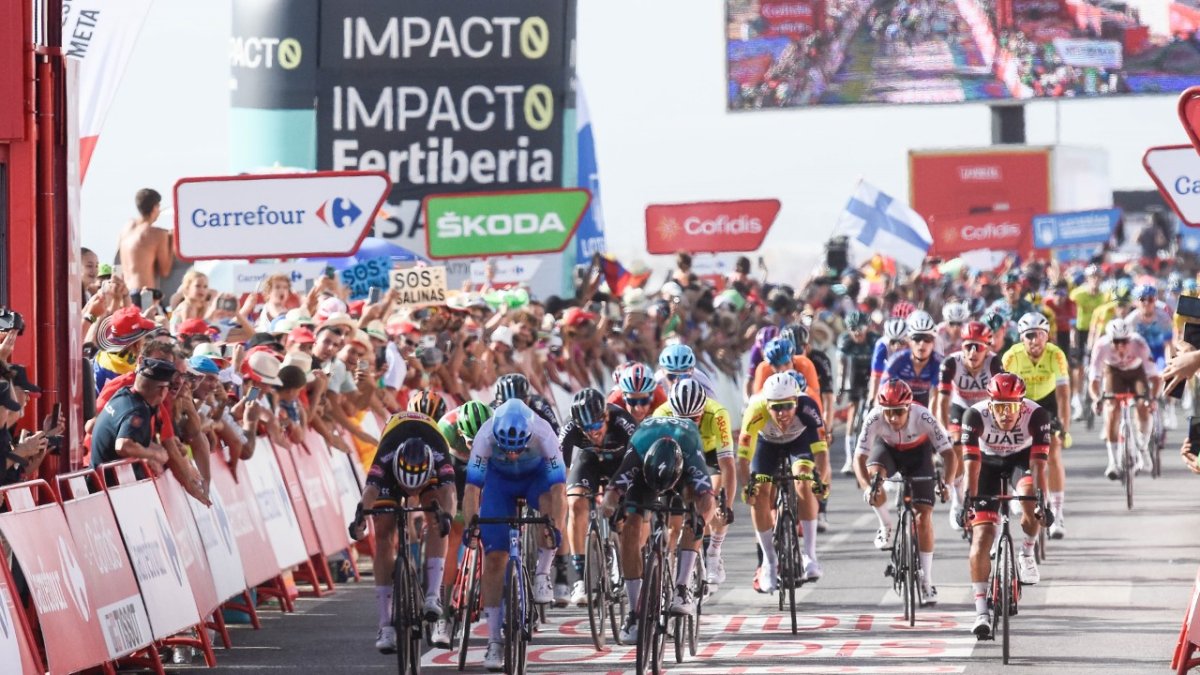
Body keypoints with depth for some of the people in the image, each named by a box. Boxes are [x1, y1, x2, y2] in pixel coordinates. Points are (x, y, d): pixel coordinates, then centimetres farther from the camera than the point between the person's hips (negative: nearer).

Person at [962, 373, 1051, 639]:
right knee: (982, 532, -13)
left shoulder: (1036, 415, -32)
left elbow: (1038, 463, -35)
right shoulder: (975, 415, -32)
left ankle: (1027, 553, -4)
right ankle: (981, 611, -11)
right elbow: (972, 463, -33)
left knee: (1030, 499, -34)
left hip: (1022, 458, 0)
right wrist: (969, 501, -41)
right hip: (988, 462, 0)